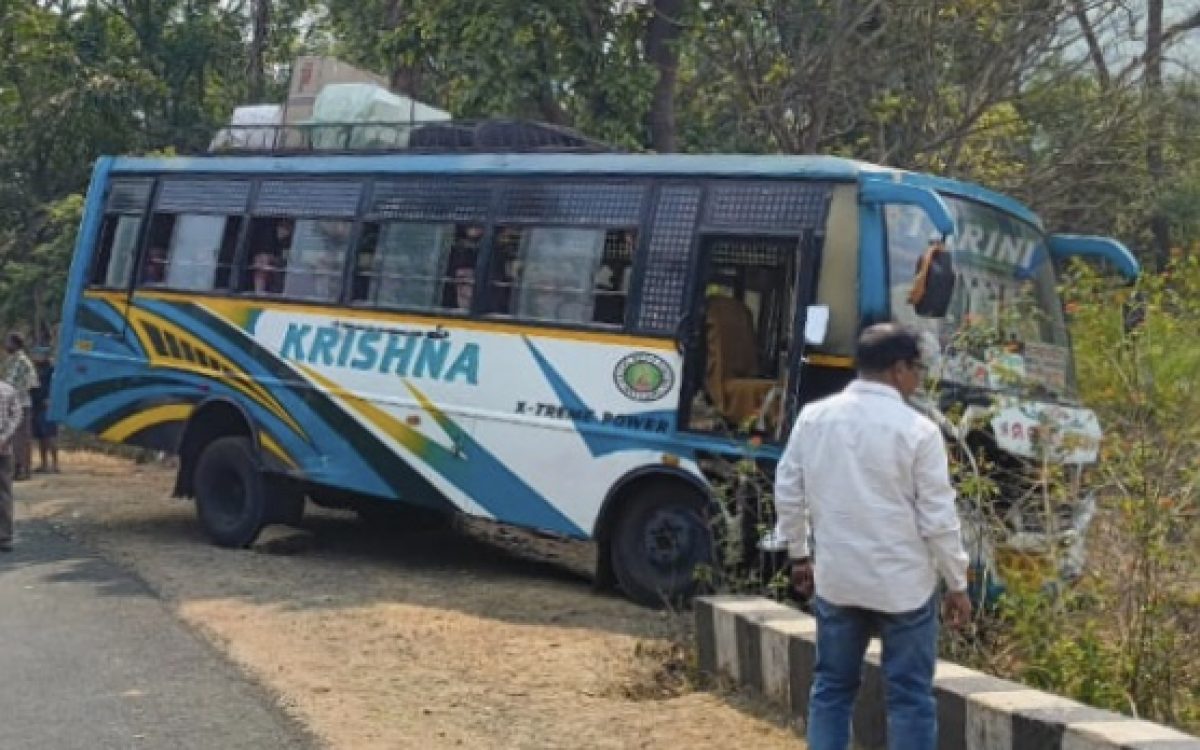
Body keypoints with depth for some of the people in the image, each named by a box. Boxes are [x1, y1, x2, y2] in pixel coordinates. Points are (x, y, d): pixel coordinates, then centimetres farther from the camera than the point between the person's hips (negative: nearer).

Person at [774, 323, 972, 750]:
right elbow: (938, 519, -10)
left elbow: (788, 493, 6)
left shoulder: (813, 417, 1)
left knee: (831, 687, 16)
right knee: (910, 696, 5)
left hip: (836, 578, 4)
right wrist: (958, 584, 1)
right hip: (903, 584, -4)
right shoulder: (917, 430, -12)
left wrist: (799, 555, 19)